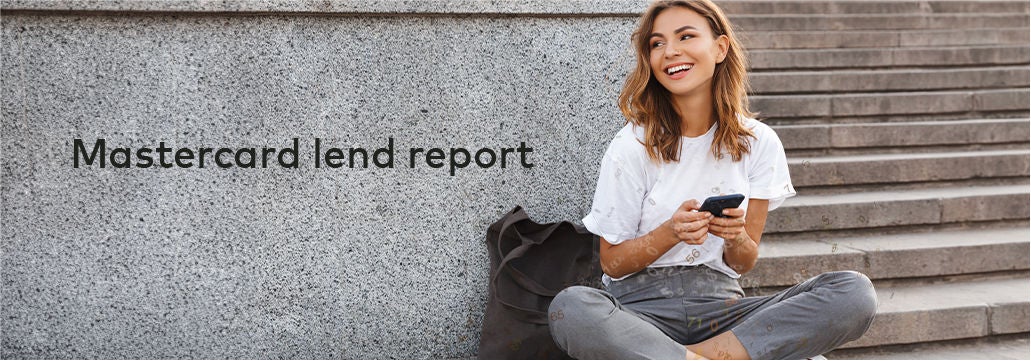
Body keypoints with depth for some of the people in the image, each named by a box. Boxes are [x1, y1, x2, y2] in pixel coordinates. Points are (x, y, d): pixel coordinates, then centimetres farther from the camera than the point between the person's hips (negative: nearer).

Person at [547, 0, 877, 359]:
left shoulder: (758, 143, 5)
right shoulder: (633, 145, -3)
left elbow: (744, 263, 10)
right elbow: (612, 262, 0)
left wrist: (736, 237, -14)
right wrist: (671, 233, -17)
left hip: (720, 304, 3)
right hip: (642, 305, -3)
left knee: (855, 292, -21)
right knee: (570, 308, -38)